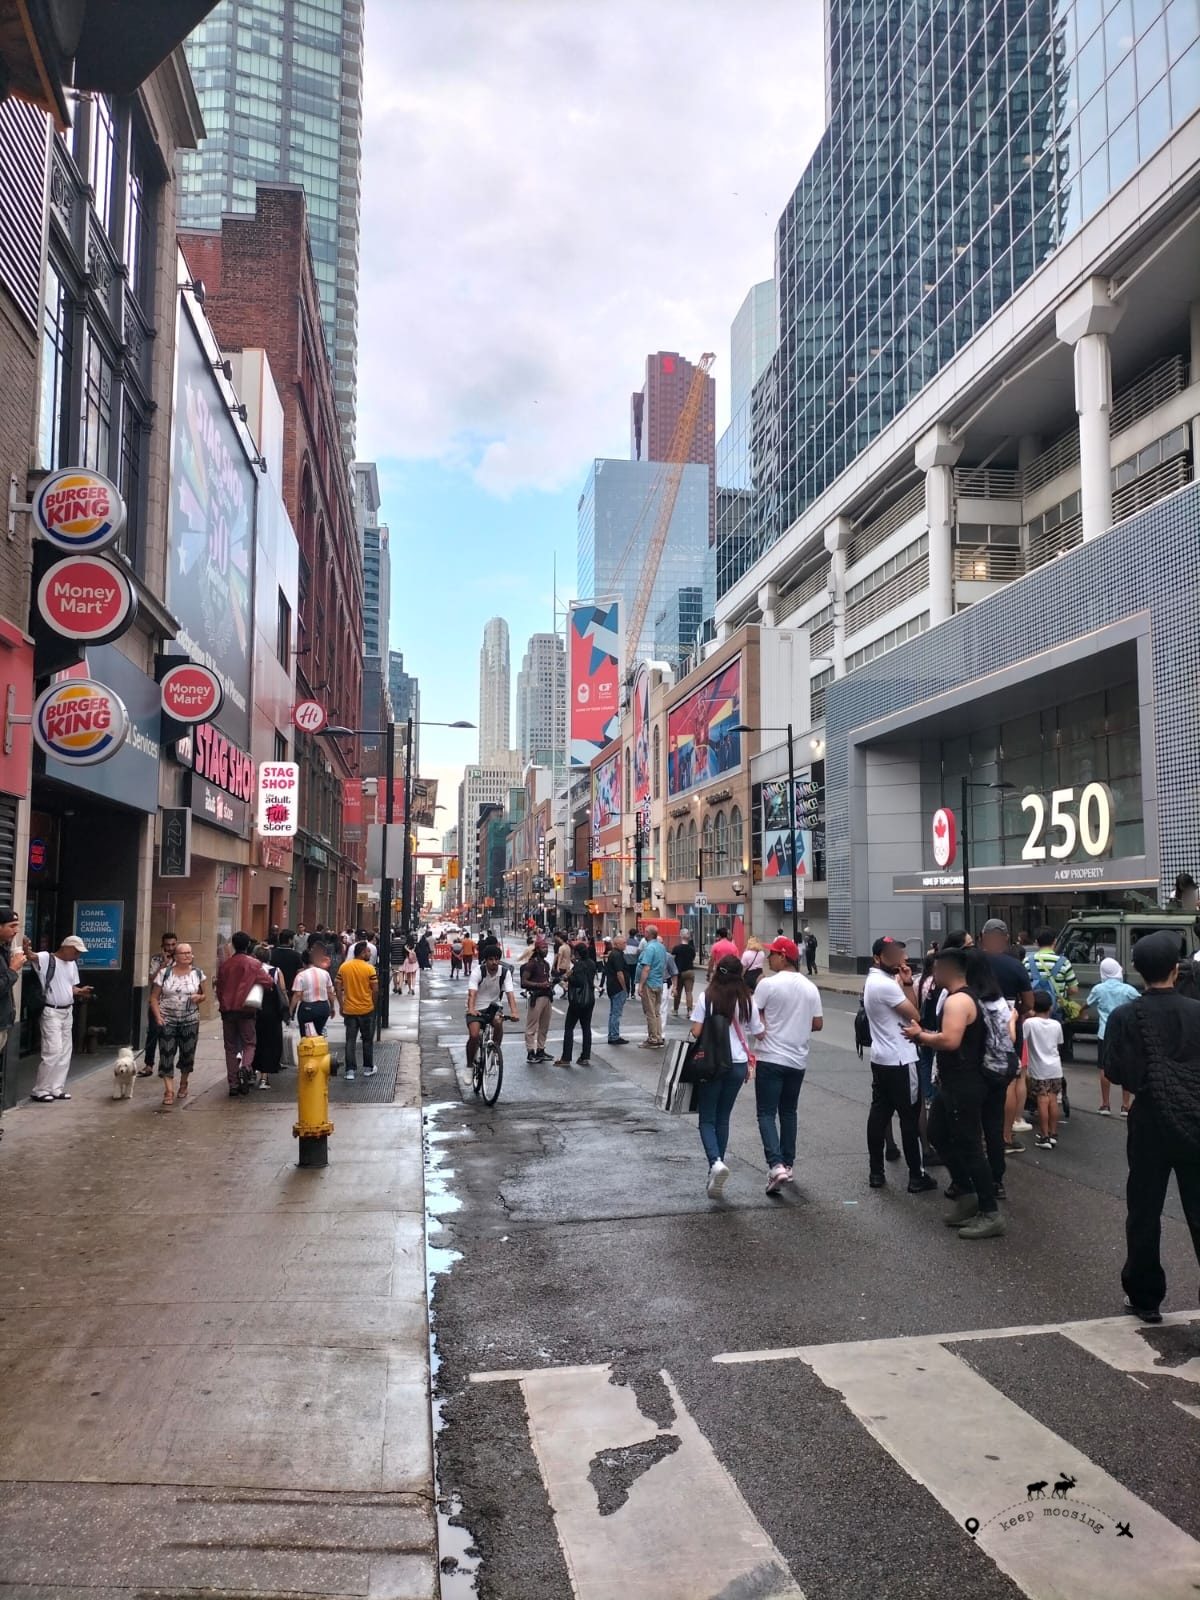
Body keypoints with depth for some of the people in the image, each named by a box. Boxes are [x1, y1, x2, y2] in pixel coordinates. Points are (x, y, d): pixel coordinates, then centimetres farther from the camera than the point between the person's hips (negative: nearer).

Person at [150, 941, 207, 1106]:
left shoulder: (197, 973, 2)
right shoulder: (164, 973, -3)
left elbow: (205, 994, 12)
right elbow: (154, 997, 0)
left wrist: (199, 997, -11)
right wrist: (158, 1017, -11)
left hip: (190, 1021, 1)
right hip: (167, 1021, -1)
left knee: (188, 1053, 8)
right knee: (166, 1054, -7)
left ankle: (183, 1084, 31)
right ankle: (169, 1091, -6)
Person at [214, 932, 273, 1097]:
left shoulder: (224, 964, 5)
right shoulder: (254, 964, -6)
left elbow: (219, 986, 11)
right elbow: (267, 981, -10)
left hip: (227, 1009, 3)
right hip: (246, 1009, -3)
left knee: (231, 1046, 9)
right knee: (249, 1043, 8)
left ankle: (233, 1083, 7)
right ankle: (245, 1067, -21)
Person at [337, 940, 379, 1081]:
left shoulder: (343, 967, -1)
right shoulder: (369, 968, -12)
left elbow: (339, 989, 2)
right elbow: (375, 990, -11)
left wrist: (341, 1006, 10)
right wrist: (374, 1005, 5)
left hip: (349, 1010, 3)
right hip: (367, 1009, -3)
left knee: (350, 1040, 7)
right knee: (367, 1040, 12)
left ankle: (350, 1071, 3)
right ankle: (368, 1069, 21)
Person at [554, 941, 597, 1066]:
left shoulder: (579, 965, -17)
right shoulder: (591, 963, 7)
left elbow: (578, 981, -26)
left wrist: (568, 977, -9)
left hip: (577, 1000, -8)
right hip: (589, 999, 8)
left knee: (569, 1028, 0)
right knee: (586, 1028, 11)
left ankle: (566, 1058, -1)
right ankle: (586, 1057, 10)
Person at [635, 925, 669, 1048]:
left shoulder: (649, 948, -18)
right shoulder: (662, 947, 10)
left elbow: (646, 968, -23)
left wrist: (640, 985, -21)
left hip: (649, 984, -8)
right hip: (659, 984, 8)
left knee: (650, 1013, -1)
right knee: (657, 1013, 13)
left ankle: (653, 1040, 2)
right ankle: (659, 1038, 16)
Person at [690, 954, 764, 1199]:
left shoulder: (706, 998, -8)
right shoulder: (748, 1001, -3)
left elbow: (696, 1032, -13)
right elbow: (758, 1034, 0)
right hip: (738, 1064, 2)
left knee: (707, 1119, 7)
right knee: (723, 1118, 16)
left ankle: (715, 1161, -18)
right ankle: (715, 1173, 19)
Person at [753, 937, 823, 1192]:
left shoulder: (768, 984, -13)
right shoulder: (810, 988, 3)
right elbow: (818, 1024, 7)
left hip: (771, 1058, -5)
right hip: (798, 1060, 5)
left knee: (767, 1114, -2)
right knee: (788, 1113, 18)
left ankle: (776, 1165, -17)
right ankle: (787, 1165, 23)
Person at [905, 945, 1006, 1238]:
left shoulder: (957, 1001, -20)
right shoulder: (963, 998, 15)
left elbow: (950, 1040, -32)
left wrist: (920, 1035, -17)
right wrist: (926, 1036, 9)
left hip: (963, 1087, -11)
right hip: (954, 1083, 11)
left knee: (969, 1148, -5)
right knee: (940, 1135, 19)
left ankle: (991, 1215, 1)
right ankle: (967, 1195, 26)